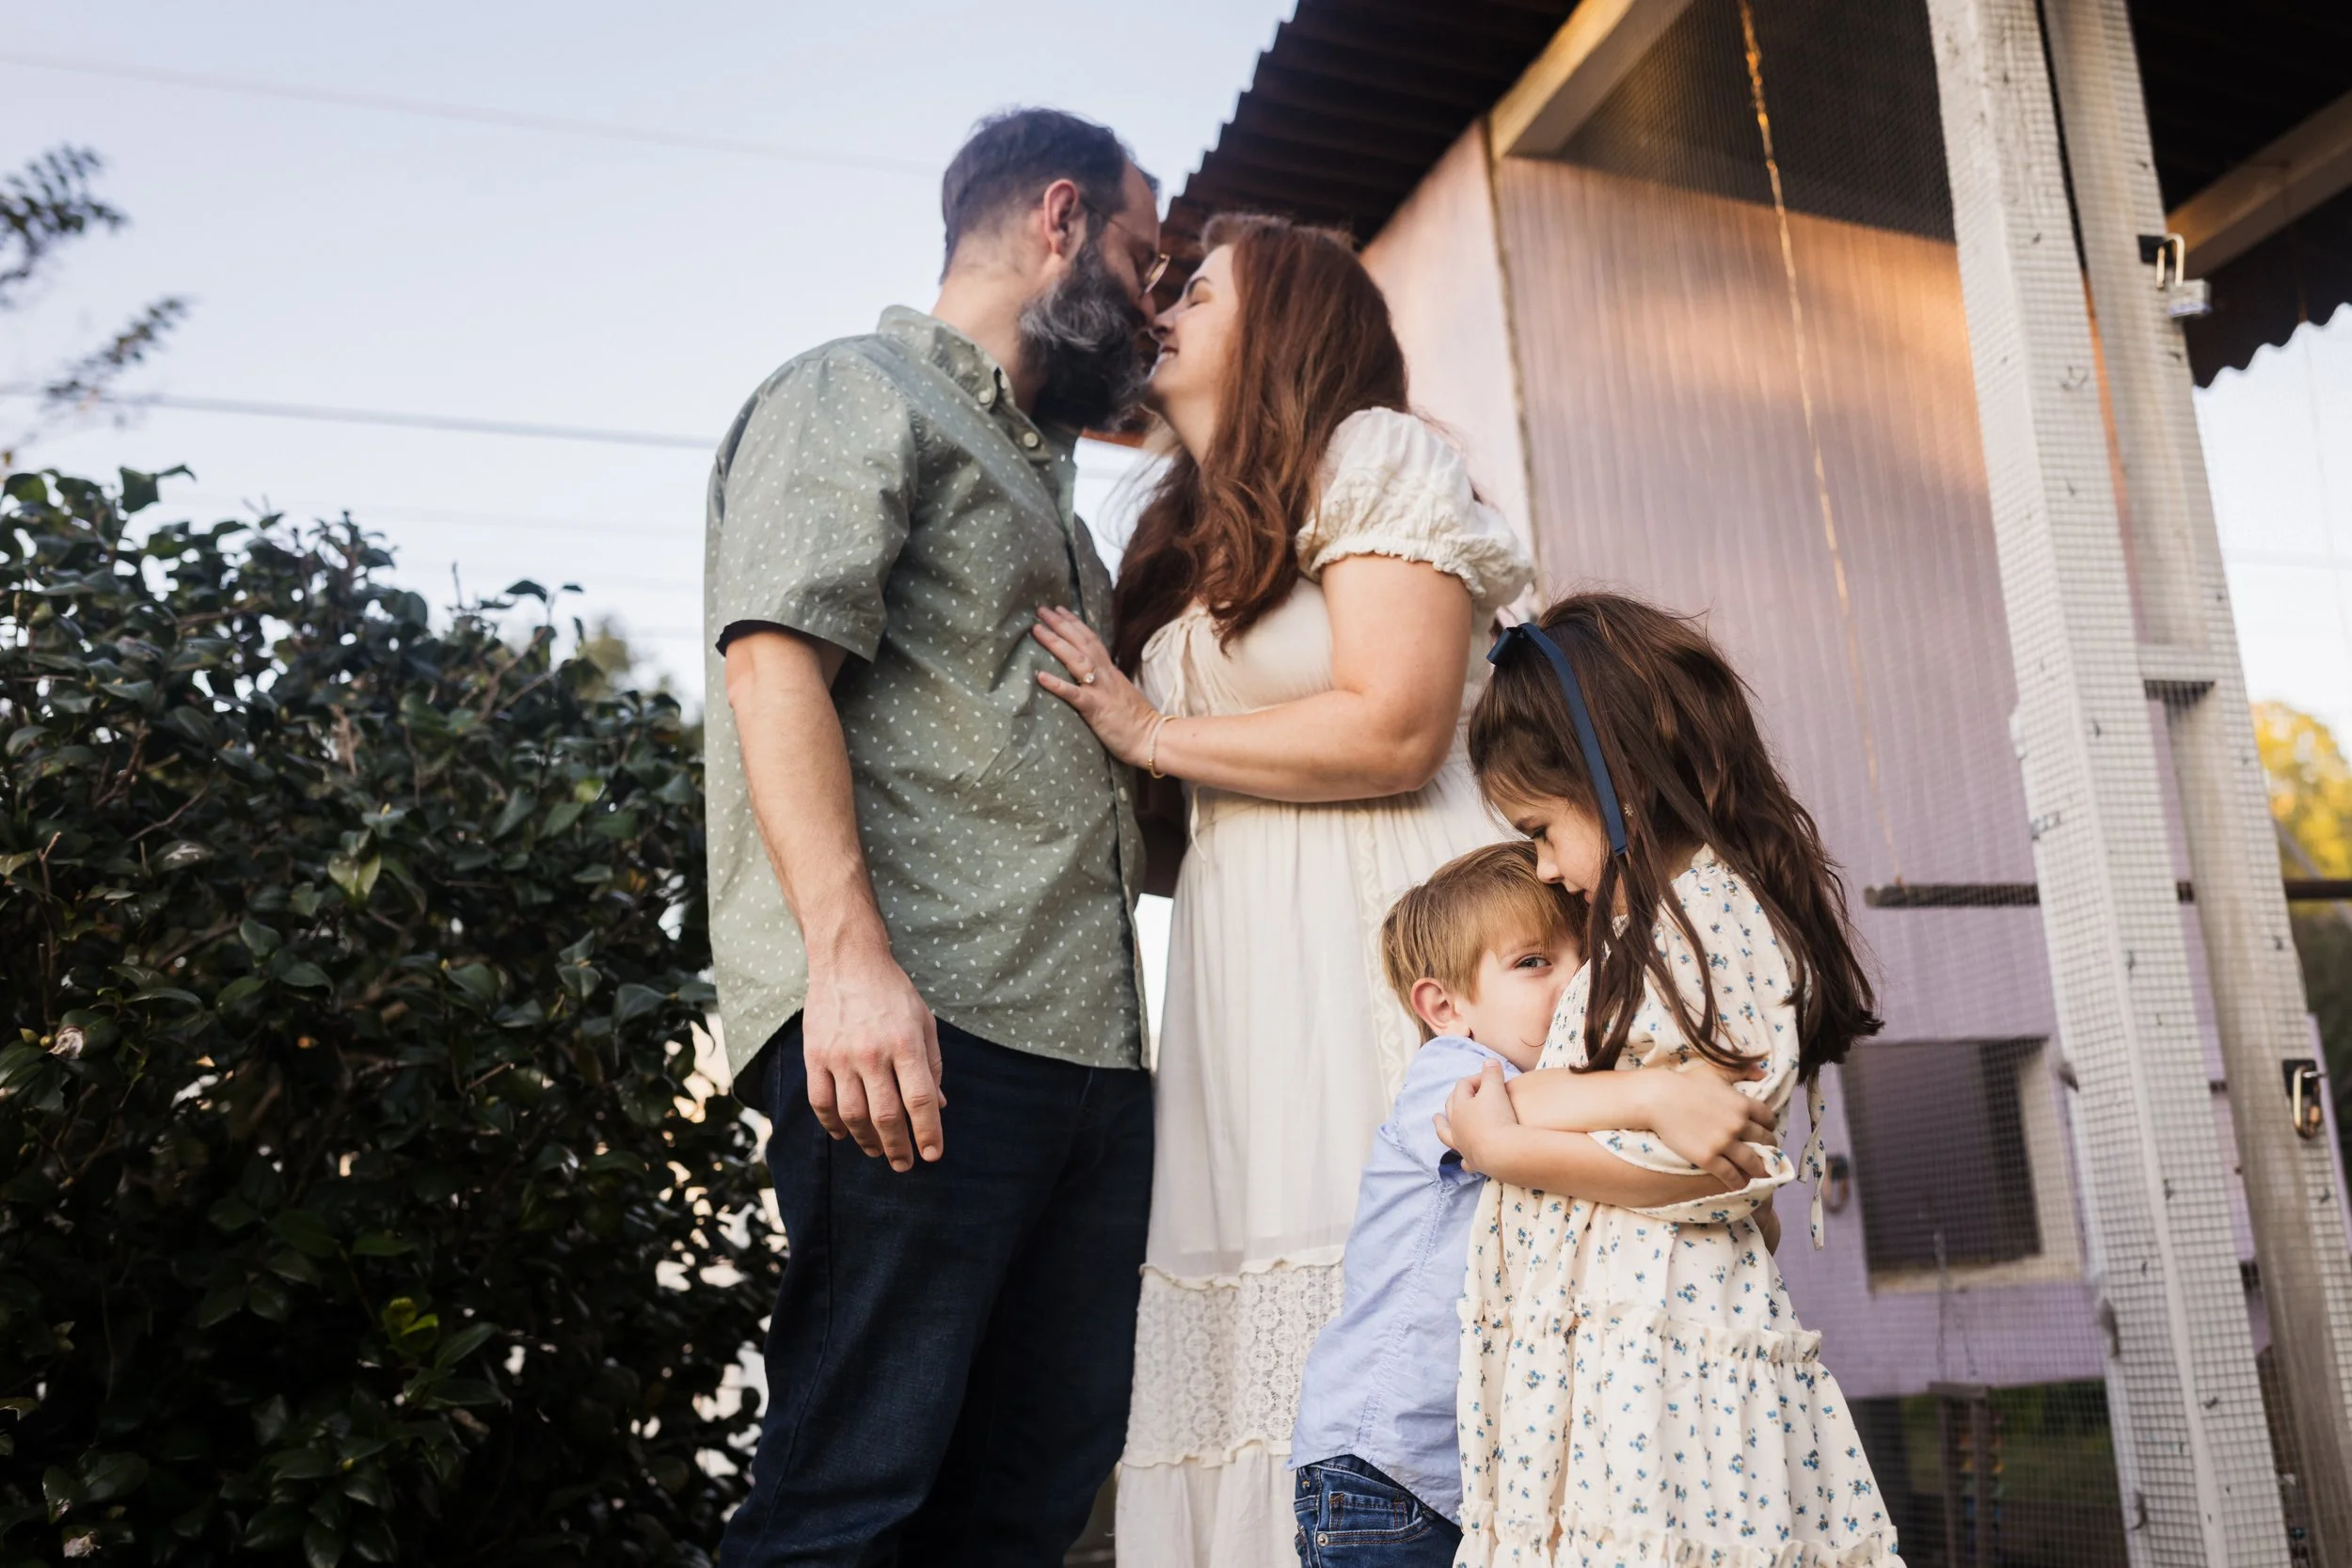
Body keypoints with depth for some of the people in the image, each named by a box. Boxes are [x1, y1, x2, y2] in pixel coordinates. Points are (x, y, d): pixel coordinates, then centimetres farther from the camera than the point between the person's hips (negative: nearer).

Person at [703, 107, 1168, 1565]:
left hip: (1091, 1046, 9)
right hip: (923, 1021, -9)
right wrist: (850, 954, -23)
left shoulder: (1039, 480, 31)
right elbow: (775, 663, -12)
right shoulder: (858, 393, 4)